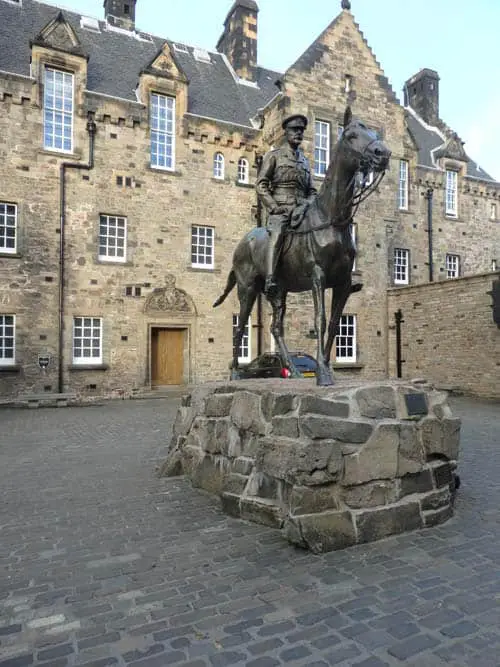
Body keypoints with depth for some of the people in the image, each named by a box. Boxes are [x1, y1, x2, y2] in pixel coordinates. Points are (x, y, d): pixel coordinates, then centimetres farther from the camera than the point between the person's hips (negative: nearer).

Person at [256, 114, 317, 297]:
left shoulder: (304, 160, 25)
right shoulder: (274, 155, 11)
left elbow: (311, 190, 23)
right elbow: (261, 185, 2)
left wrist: (309, 204, -1)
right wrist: (274, 207, -11)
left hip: (301, 208, 6)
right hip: (280, 208, -5)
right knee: (277, 234, -34)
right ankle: (270, 280, -48)